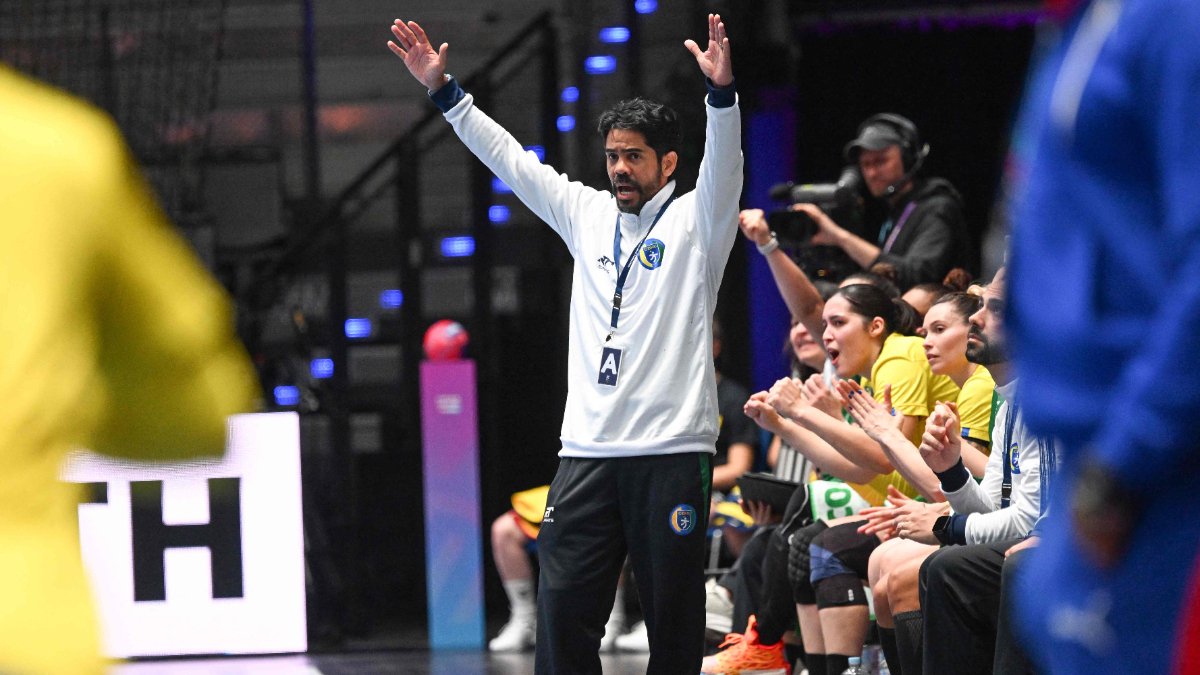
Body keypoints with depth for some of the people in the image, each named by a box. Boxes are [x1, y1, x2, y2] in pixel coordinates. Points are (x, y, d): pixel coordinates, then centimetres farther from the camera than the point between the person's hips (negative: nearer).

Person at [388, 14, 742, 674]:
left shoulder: (693, 221, 2)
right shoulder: (587, 214, 16)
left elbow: (723, 164, -15)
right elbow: (510, 159, 18)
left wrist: (720, 92, -33)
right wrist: (443, 89, 14)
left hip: (671, 451, -4)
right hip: (587, 448, 4)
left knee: (674, 619, 0)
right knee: (563, 605, -4)